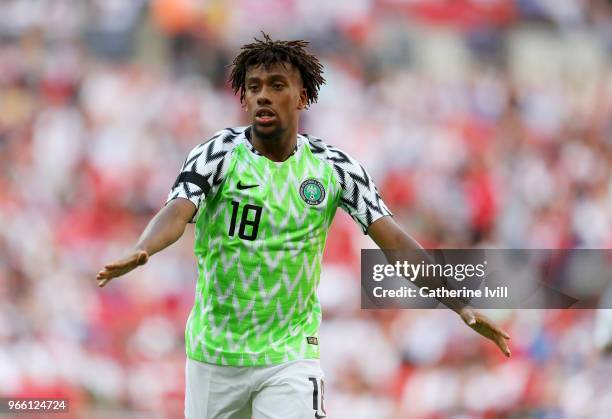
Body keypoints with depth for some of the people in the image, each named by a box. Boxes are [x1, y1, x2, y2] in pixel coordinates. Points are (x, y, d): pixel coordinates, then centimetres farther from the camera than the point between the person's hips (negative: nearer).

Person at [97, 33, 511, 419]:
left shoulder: (333, 167, -2)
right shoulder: (220, 153, -7)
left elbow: (393, 240, -5)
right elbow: (177, 213, -23)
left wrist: (461, 305, -15)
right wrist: (139, 254, -46)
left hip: (290, 354, 0)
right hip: (214, 354, 0)